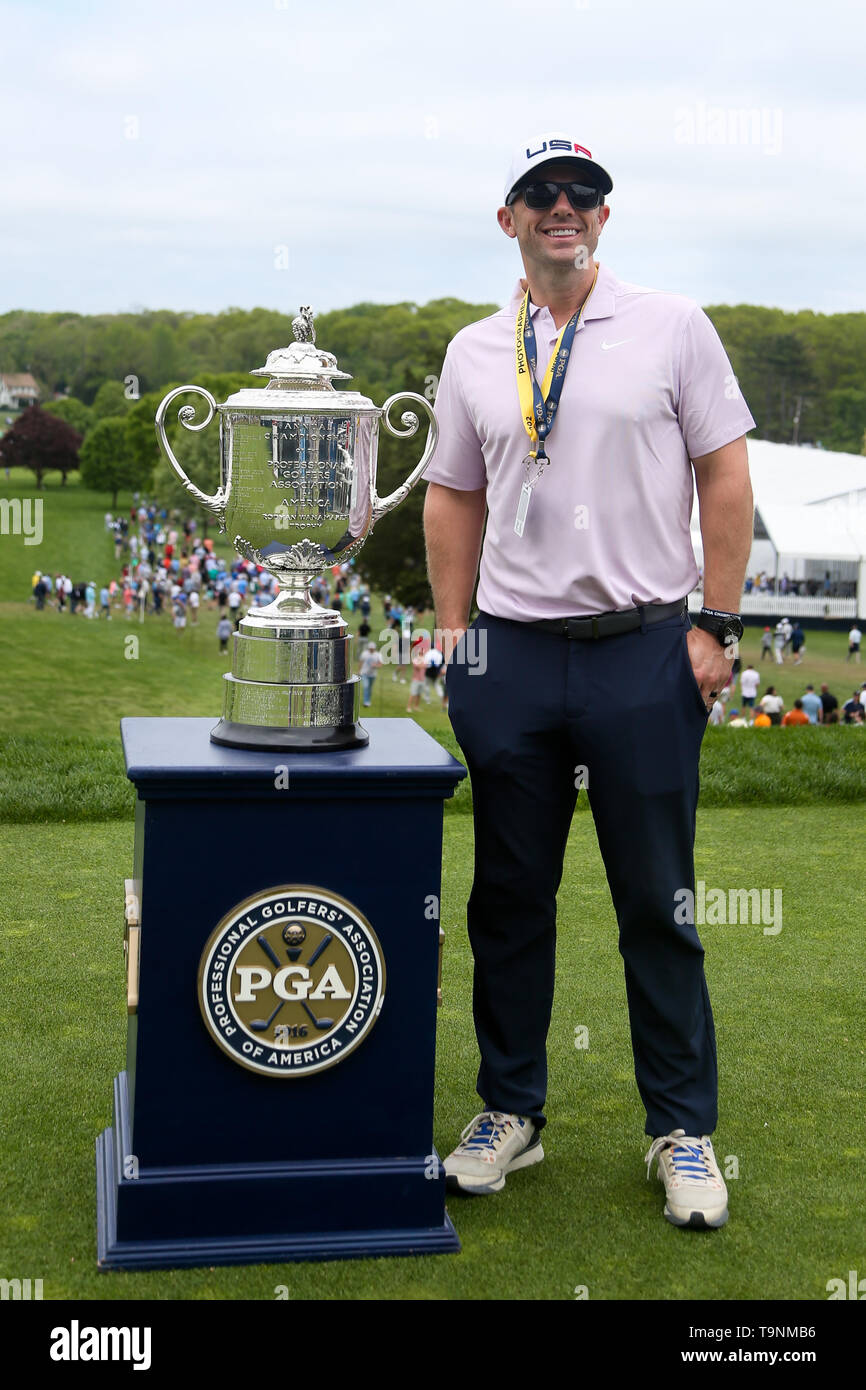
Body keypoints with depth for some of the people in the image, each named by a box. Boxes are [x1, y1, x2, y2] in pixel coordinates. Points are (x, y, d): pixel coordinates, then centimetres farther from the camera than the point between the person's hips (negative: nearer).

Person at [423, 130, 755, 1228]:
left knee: (658, 902, 3)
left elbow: (726, 479, 2)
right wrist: (452, 633, 9)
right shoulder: (474, 354, 11)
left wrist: (716, 624, -5)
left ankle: (683, 1130, 16)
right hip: (510, 654, 3)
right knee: (509, 897, 9)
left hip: (644, 650, -2)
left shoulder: (673, 329, 3)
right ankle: (510, 1110, 23)